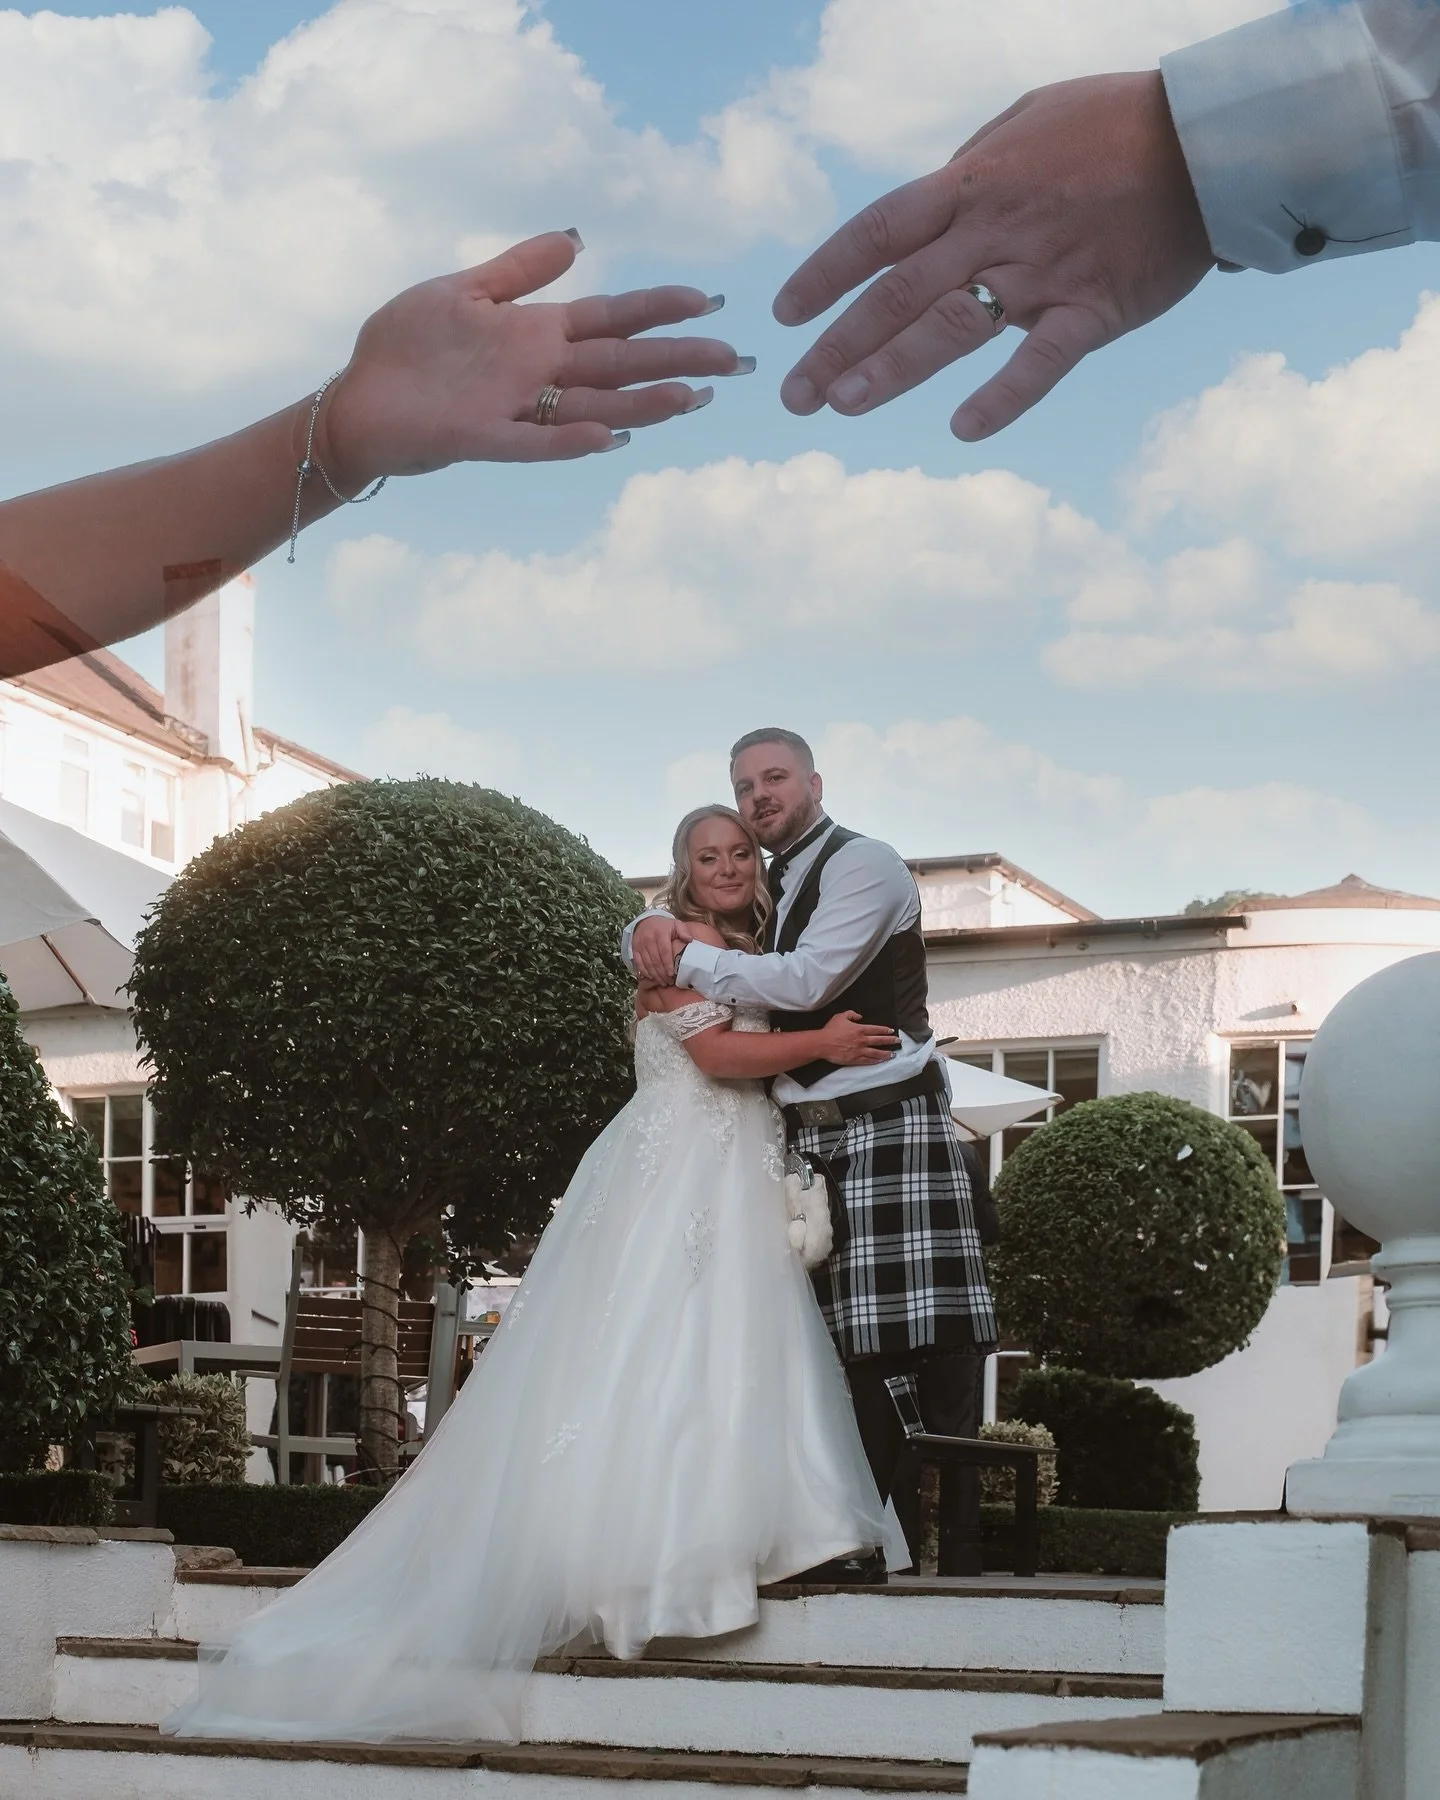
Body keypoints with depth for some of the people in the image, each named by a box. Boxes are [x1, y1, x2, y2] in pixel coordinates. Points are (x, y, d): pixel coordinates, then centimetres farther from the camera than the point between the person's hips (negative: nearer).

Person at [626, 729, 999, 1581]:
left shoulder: (864, 864, -3)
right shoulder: (763, 888, 20)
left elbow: (805, 980, -16)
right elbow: (648, 934, 27)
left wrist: (691, 958, -9)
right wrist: (655, 927, 2)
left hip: (889, 1120, -7)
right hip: (808, 1133, 7)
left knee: (928, 1327, -11)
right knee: (843, 1341, 3)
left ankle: (958, 1531, -9)